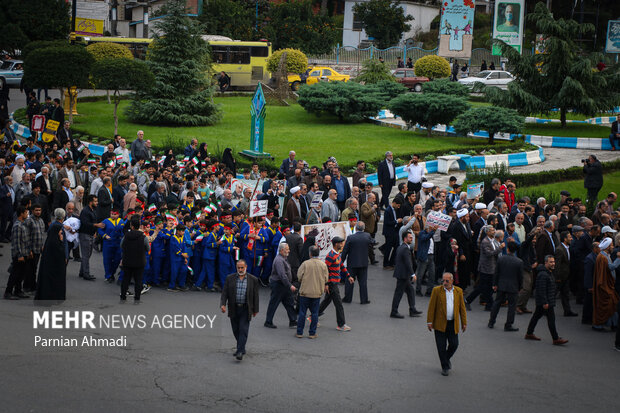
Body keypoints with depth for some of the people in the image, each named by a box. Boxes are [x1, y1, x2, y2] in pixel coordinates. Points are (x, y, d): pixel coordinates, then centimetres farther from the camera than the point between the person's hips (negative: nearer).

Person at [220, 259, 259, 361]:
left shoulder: (253, 279, 1)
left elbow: (255, 296, 5)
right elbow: (224, 293, 2)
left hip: (245, 309, -2)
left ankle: (240, 352, -14)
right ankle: (241, 348, 27)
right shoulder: (230, 278, 3)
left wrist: (255, 310, 5)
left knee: (243, 330, -10)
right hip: (234, 309, 2)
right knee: (236, 330, 9)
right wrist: (223, 304, -13)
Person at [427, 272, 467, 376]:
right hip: (440, 324, -2)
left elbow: (462, 308, 8)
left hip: (453, 324, 2)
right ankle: (445, 367, 14)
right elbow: (431, 307, -3)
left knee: (454, 344, 2)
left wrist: (464, 323, 6)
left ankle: (447, 359, 31)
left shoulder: (458, 291, 4)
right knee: (441, 347, 1)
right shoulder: (437, 290, -4)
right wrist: (429, 322, -7)